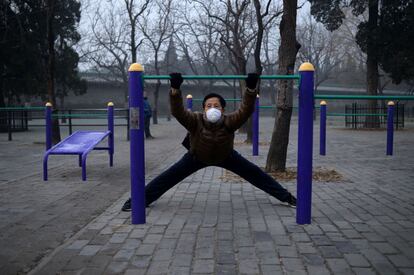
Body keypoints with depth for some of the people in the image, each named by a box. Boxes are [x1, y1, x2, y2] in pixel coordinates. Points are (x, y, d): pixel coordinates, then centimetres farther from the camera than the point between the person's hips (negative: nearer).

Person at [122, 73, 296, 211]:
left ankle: (286, 197, 15)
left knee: (254, 174, 1)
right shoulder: (195, 121, -36)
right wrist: (175, 89, -62)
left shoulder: (229, 122, -36)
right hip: (197, 157, 0)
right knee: (169, 176, -5)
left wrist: (251, 89, -60)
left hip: (226, 156, 1)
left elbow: (246, 110, -48)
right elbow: (177, 111, -49)